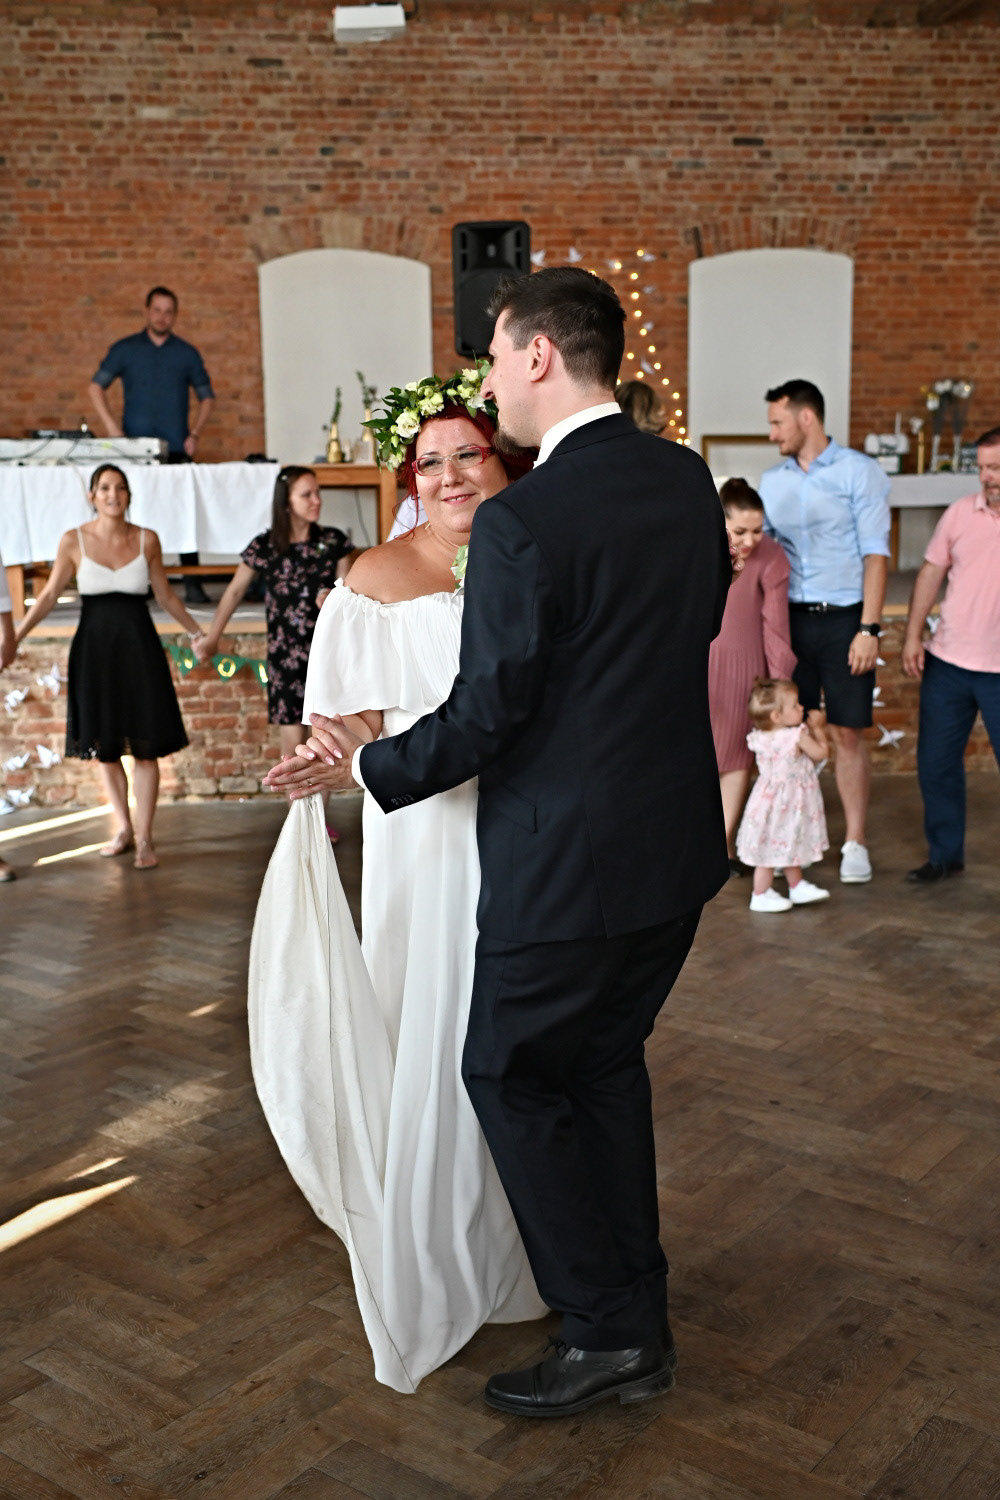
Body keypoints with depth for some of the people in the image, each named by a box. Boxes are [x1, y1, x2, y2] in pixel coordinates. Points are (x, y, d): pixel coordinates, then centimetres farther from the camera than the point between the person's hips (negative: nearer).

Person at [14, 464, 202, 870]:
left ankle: (144, 838, 6)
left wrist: (196, 631, 15)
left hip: (139, 646, 0)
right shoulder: (74, 540, -2)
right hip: (94, 648, 0)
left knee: (145, 745, -2)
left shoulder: (147, 539, 0)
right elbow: (49, 595, 3)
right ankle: (124, 829, 24)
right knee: (103, 745, 7)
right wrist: (14, 636, -3)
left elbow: (165, 596, 12)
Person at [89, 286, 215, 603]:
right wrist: (110, 426, -6)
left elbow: (206, 396, 14)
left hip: (176, 449, 0)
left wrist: (194, 434, 0)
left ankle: (192, 584, 0)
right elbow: (96, 387, 7)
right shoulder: (125, 349, 7)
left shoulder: (187, 353, 9)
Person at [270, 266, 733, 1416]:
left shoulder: (519, 521, -21)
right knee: (606, 1061, 22)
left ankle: (605, 1331, 18)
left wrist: (366, 764, -2)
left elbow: (486, 716, -18)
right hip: (680, 844, 8)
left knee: (509, 1075, 11)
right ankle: (638, 1319, 34)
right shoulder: (688, 481, 3)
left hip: (569, 862, -8)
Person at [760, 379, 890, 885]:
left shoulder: (858, 473, -2)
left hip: (843, 618, -4)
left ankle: (855, 842, 11)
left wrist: (869, 629, -13)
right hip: (790, 617, 4)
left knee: (847, 734, 0)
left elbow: (875, 554, -6)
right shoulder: (772, 482, 11)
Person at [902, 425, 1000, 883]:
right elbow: (931, 574, 8)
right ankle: (945, 854, 26)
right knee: (936, 763, 10)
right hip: (947, 661, 3)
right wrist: (912, 635, 3)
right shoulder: (961, 513, 2)